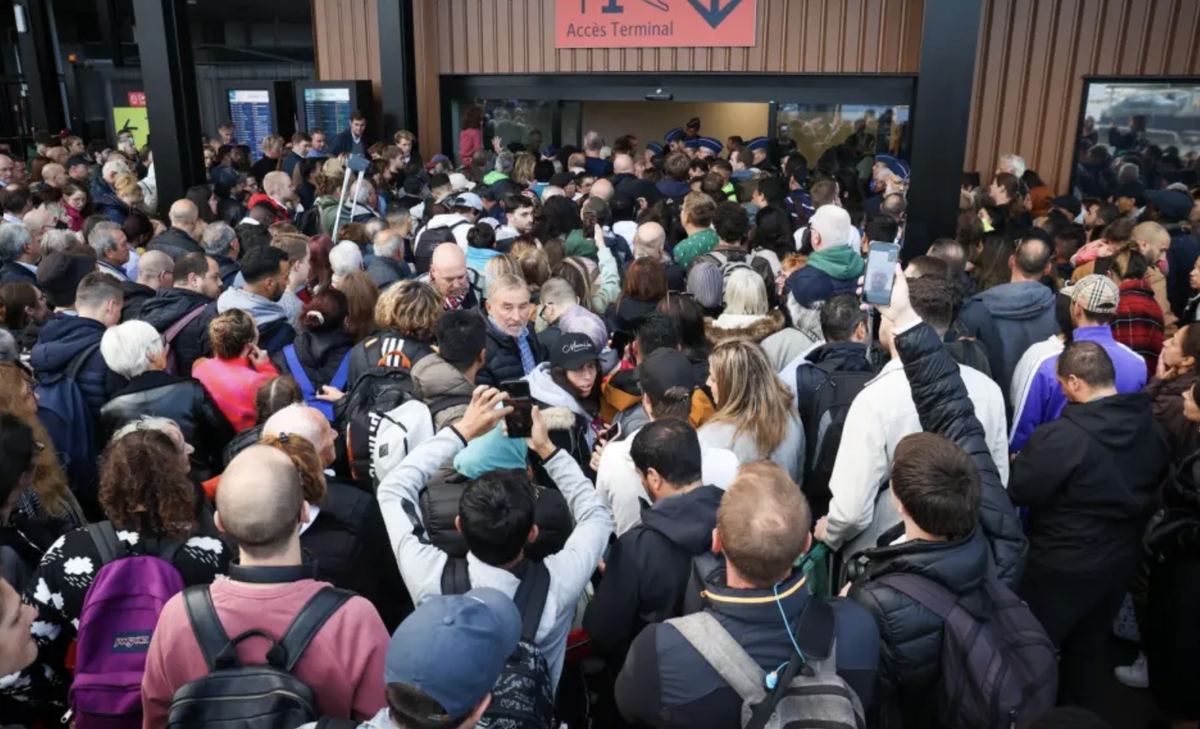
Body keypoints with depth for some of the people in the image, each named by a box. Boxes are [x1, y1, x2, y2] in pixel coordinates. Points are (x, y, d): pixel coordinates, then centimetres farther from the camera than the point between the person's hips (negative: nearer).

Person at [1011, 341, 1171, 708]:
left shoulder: (1059, 437, -31)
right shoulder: (1152, 427, -7)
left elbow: (1017, 492, -19)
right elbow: (1157, 483, 9)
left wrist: (1019, 462, 1)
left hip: (1063, 567, -6)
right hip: (1123, 559, 7)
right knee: (1090, 645, 26)